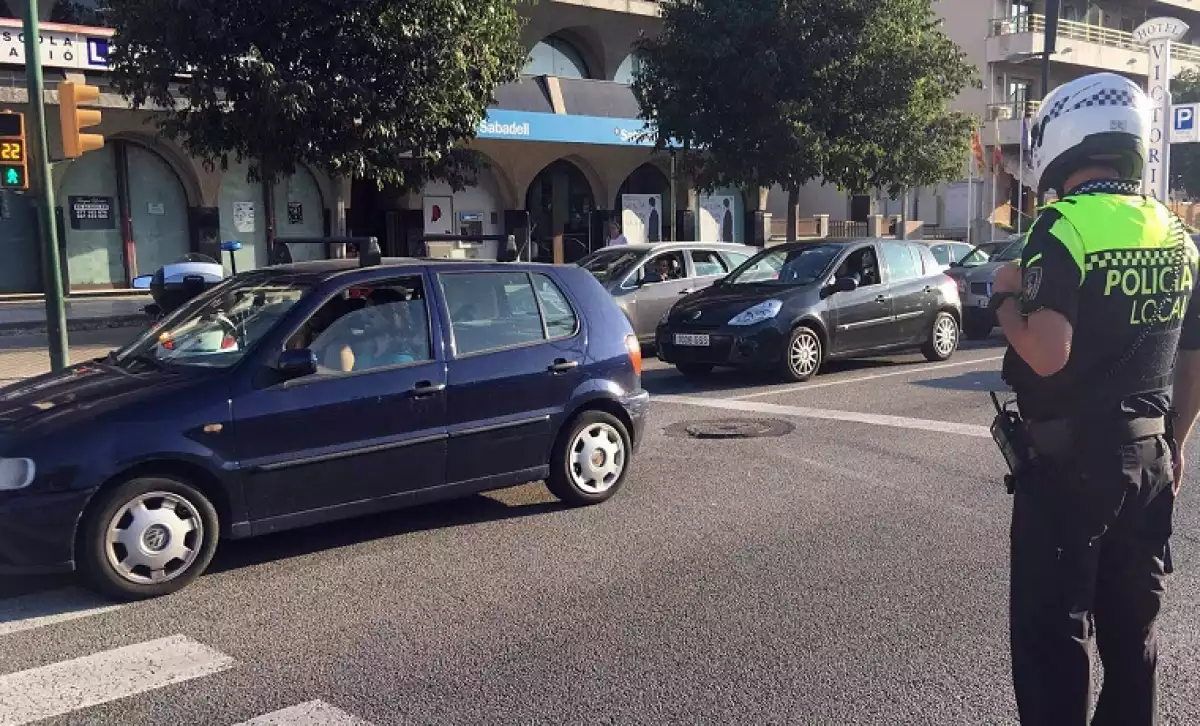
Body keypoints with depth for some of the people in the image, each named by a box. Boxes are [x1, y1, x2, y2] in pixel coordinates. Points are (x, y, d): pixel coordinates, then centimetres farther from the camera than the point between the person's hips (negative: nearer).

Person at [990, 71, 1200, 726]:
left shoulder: (1064, 226, -15)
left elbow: (1047, 353, -25)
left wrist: (1006, 297, -8)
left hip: (1068, 456, -7)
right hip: (1148, 455, 7)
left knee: (1051, 629, 2)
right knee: (1131, 626, 18)